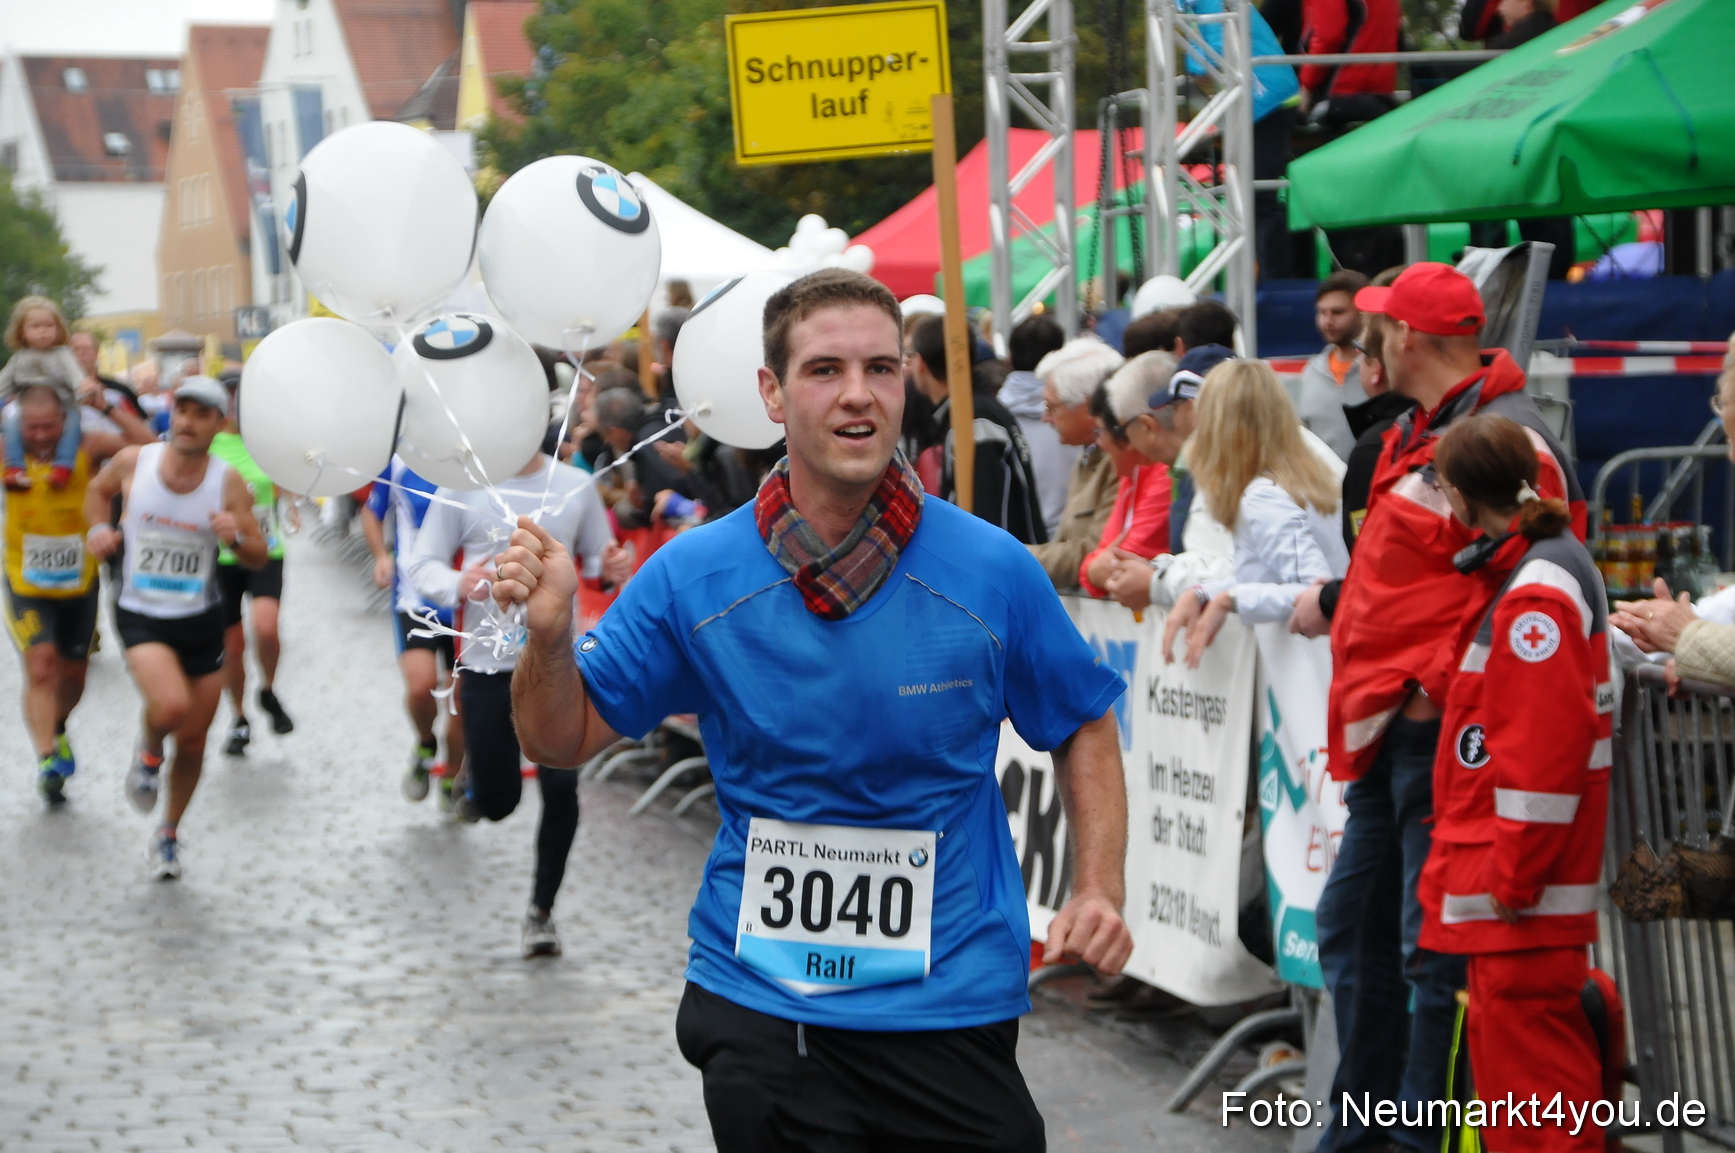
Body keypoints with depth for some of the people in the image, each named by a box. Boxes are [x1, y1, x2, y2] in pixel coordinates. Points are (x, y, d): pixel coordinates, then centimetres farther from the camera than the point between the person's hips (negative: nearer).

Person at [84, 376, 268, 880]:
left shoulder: (228, 483, -9)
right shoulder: (132, 462, -8)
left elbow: (258, 557, -4)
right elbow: (98, 490, 15)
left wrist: (236, 536, -25)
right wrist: (98, 529, -4)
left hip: (202, 620, 2)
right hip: (141, 615, -2)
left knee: (193, 741, 10)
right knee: (171, 706, -29)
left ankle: (169, 833, 34)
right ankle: (149, 749, 8)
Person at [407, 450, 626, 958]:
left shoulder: (575, 487, 1)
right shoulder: (462, 488, -4)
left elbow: (595, 556, 10)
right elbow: (422, 566, -3)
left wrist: (612, 567, -14)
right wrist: (458, 584, -24)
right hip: (487, 663, -1)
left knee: (561, 785, -11)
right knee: (496, 802, 6)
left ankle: (541, 909, 9)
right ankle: (475, 780, 46)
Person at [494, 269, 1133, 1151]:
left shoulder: (992, 571, -7)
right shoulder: (693, 575, -5)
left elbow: (1083, 729, 7)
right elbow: (565, 738, 3)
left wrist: (1098, 893, -6)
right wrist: (549, 636, -16)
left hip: (952, 1004, 0)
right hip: (758, 1005, 0)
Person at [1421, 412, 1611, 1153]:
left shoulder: (1537, 595, -19)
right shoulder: (1548, 563, 13)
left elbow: (1546, 747, -24)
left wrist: (1514, 873, -20)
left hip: (1522, 894, -10)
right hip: (1506, 873, 10)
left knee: (1524, 1040, -5)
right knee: (1508, 1033, 17)